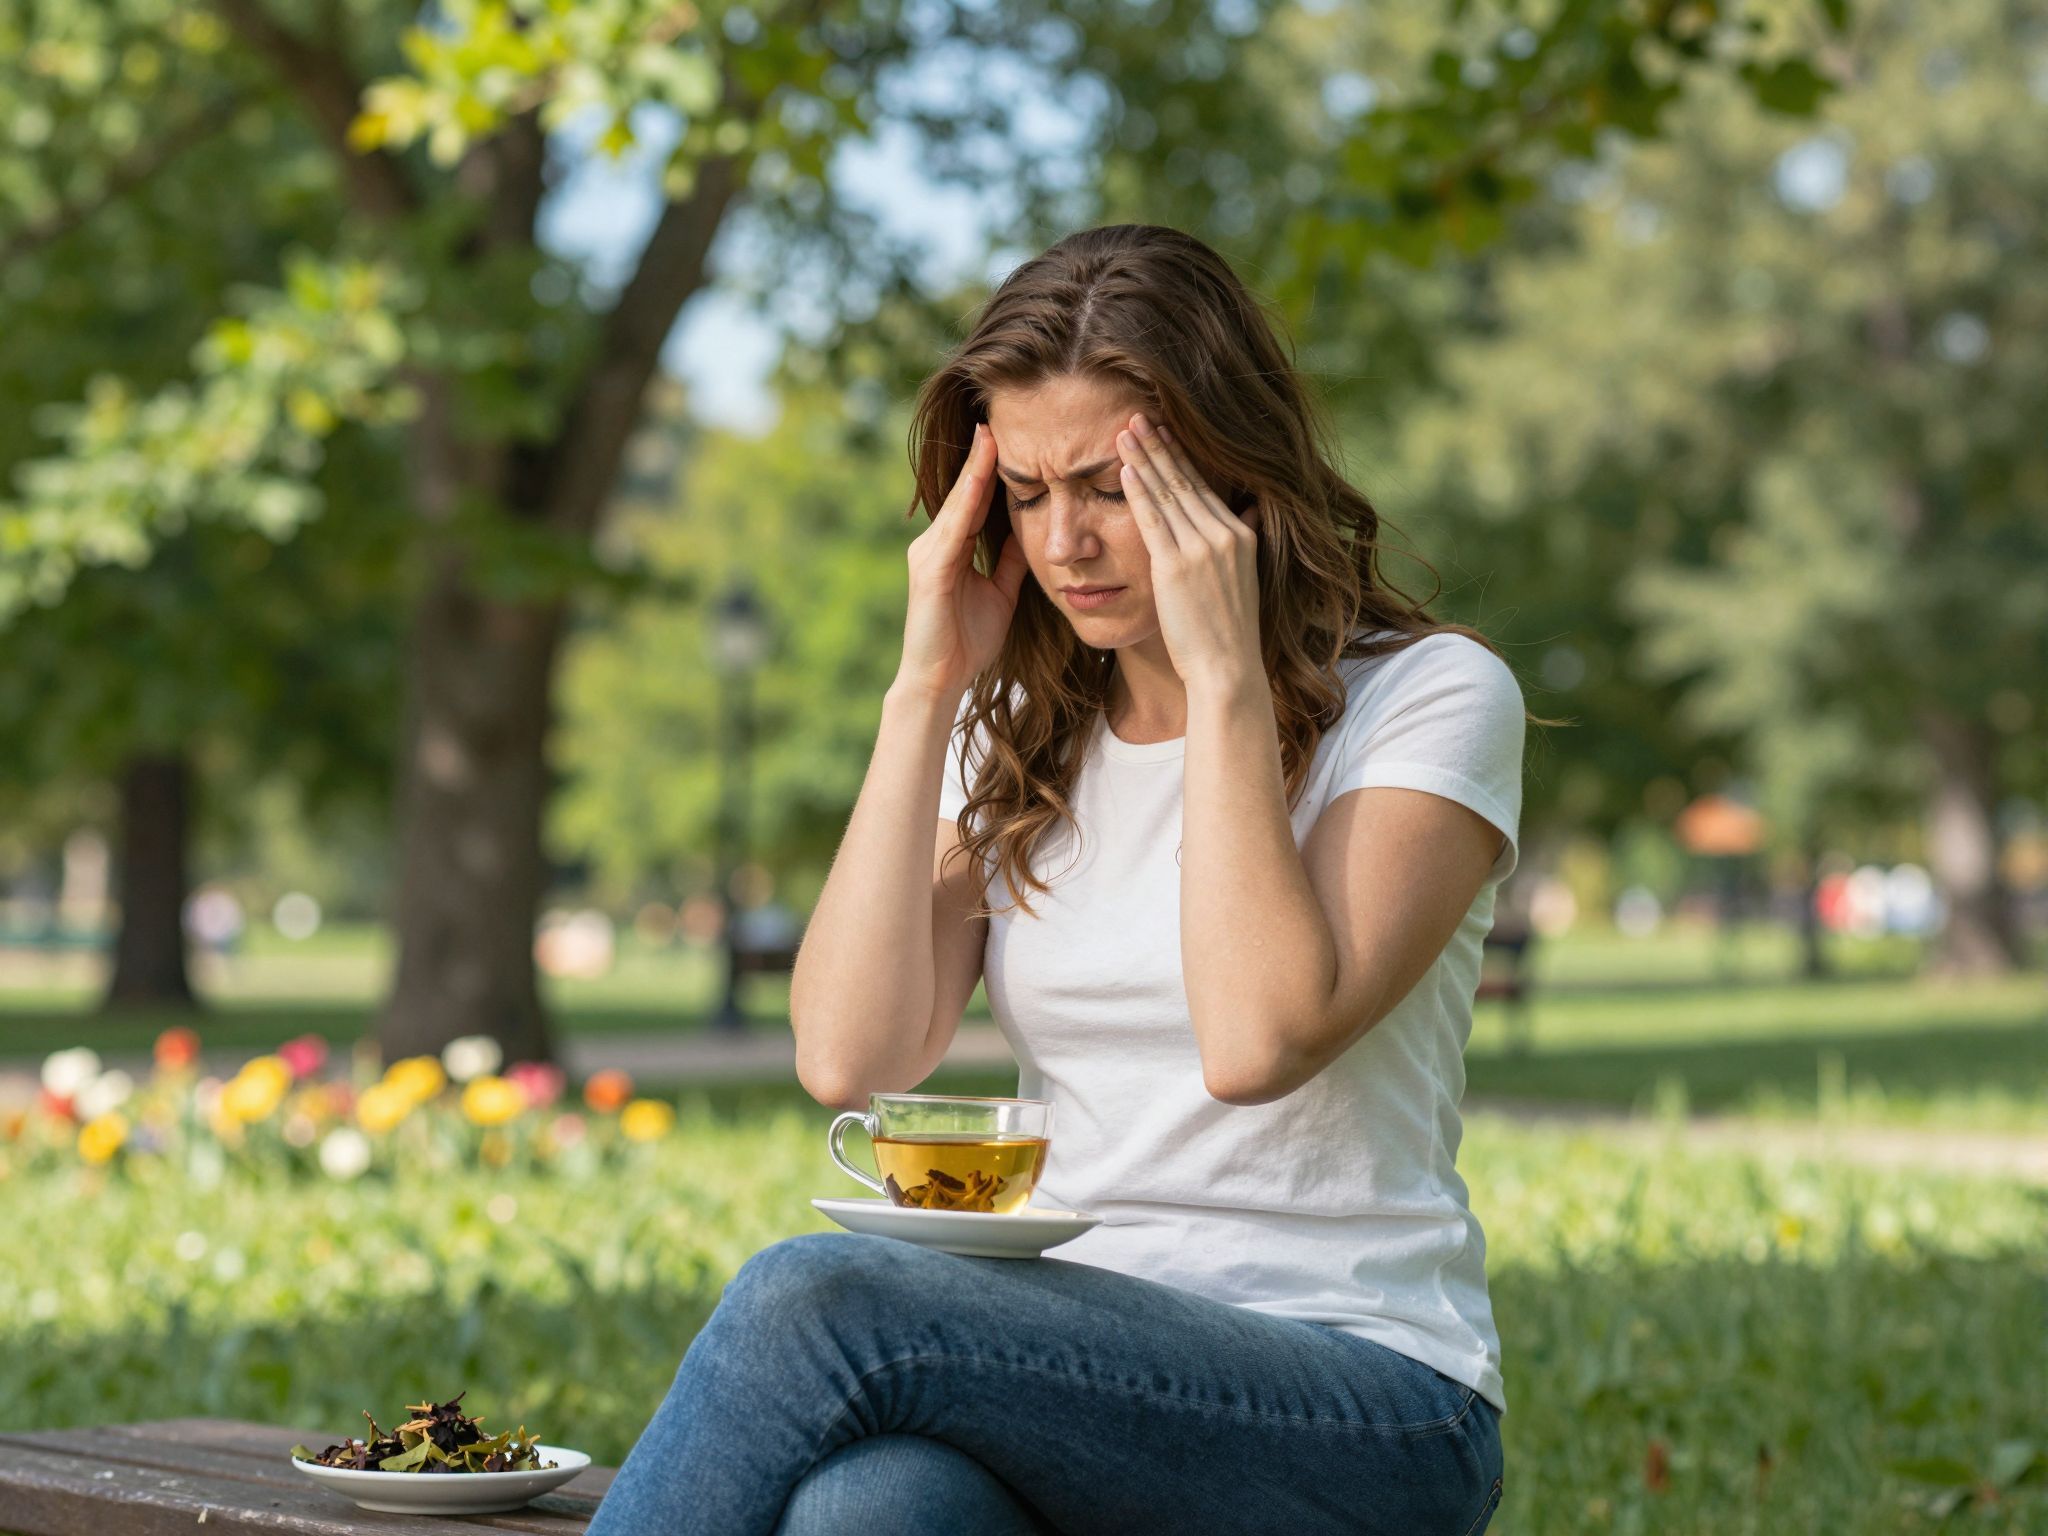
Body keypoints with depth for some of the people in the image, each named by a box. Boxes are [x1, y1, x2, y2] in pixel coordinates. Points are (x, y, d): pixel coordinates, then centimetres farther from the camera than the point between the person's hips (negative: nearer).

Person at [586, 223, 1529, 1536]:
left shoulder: (1430, 694, -1)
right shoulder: (1015, 731, 14)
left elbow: (1261, 1039, -18)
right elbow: (851, 1061, -2)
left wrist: (1222, 672, -14)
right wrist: (926, 689, -2)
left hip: (1364, 1407, -4)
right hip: (1074, 1370, 4)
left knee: (819, 1296, -30)